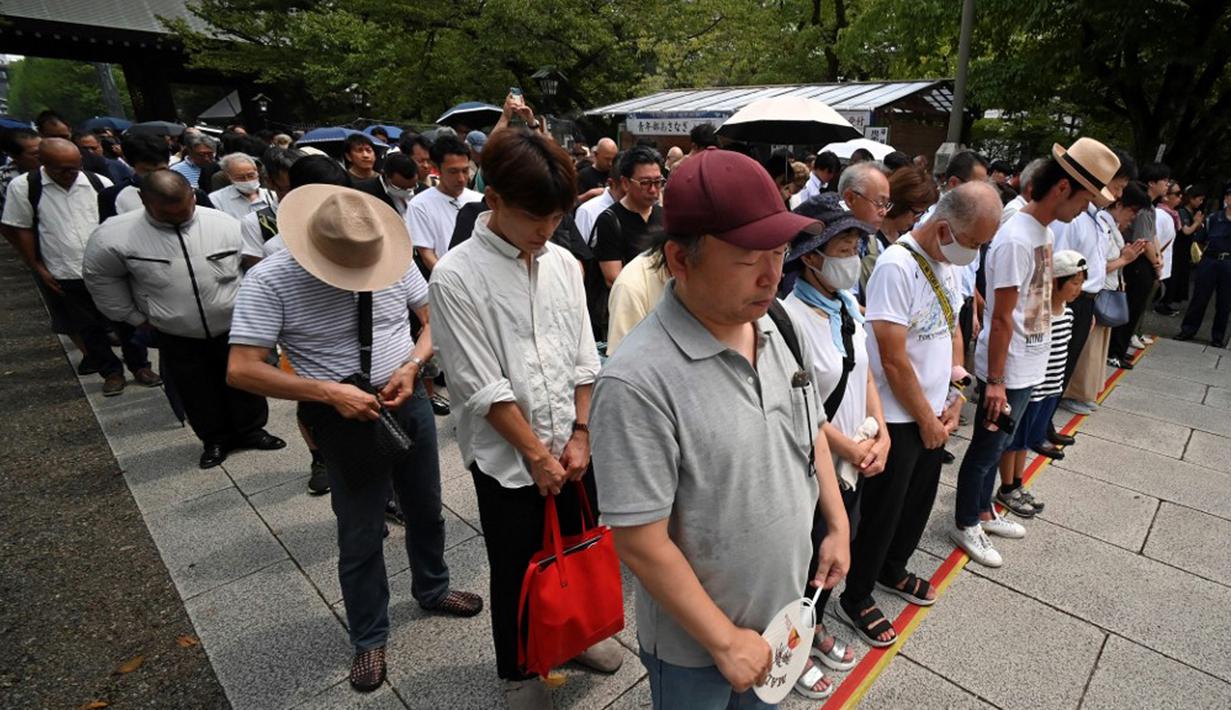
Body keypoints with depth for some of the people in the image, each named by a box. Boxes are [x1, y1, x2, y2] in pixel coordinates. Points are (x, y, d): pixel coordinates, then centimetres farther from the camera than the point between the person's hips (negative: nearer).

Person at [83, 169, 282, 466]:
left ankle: (252, 429, 35)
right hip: (177, 337, 0)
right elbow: (100, 277, 1)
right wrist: (134, 317, 3)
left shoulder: (225, 224, -14)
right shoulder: (115, 235, -15)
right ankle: (216, 438, 35)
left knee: (244, 383, 14)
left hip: (235, 328, 0)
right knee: (198, 393, 15)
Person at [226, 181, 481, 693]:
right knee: (360, 537, 11)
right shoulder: (270, 280, -18)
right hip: (346, 420, -3)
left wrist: (411, 367, -15)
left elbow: (434, 319, 2)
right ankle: (369, 639, 37)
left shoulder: (395, 261, -9)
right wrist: (328, 391, -26)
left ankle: (431, 589, 51)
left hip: (410, 403, 4)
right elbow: (241, 370, -19)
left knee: (426, 511, 22)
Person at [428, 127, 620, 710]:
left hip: (571, 447, 4)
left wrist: (579, 435, -2)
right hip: (505, 457, -4)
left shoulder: (563, 264, -1)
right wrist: (536, 453, -11)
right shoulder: (456, 277, -16)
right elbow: (483, 387, -16)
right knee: (516, 571, 15)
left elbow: (583, 359, 3)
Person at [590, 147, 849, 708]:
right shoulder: (638, 381, -32)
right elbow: (641, 544, -26)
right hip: (695, 643, -6)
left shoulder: (781, 327, -8)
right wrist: (725, 640, -16)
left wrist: (837, 525, 7)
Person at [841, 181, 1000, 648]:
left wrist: (954, 400, 5)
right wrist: (926, 420, -12)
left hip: (933, 414, 8)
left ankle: (892, 570, 46)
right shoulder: (896, 267, -23)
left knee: (919, 501, 22)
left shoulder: (947, 263, 4)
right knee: (882, 512, 6)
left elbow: (952, 331, 14)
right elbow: (894, 361, -23)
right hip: (898, 419, -8)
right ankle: (856, 599, 26)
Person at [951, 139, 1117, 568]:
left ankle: (984, 513, 39)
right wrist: (995, 381, -20)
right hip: (1006, 371, -9)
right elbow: (1001, 318, -22)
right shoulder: (1016, 239, -22)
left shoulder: (1045, 232, 7)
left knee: (997, 445, 22)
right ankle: (965, 525, 25)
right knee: (986, 449, 7)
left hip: (1028, 368, 9)